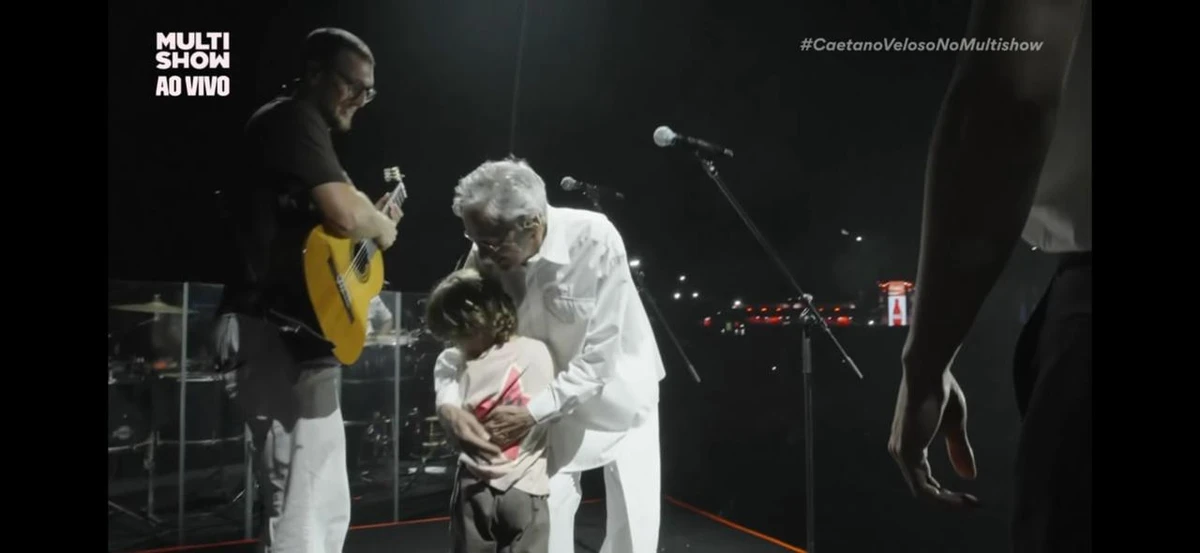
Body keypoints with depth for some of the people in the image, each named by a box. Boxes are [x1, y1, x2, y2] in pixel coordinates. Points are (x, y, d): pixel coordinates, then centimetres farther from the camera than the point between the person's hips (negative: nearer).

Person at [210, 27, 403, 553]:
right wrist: (381, 227, -5)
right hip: (278, 335, -11)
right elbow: (344, 214, -24)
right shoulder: (294, 120, -10)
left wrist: (373, 219, 17)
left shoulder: (301, 128, 21)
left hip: (294, 335, 11)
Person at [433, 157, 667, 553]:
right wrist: (448, 403, -27)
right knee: (543, 519, 1)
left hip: (619, 396, -2)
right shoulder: (486, 258, -19)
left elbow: (600, 355, -29)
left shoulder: (595, 240, -31)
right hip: (548, 403, 2)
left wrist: (533, 412, -32)